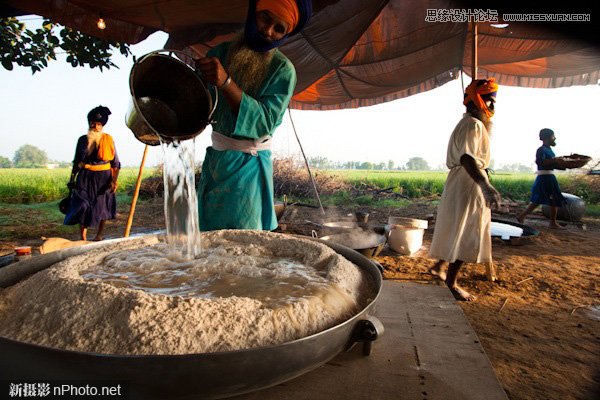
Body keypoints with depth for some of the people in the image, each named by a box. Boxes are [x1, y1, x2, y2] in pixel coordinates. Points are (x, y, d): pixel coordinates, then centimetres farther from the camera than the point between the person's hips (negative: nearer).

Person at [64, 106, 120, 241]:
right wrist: (72, 178, 10)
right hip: (85, 177, 2)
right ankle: (83, 238, 1)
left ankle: (99, 234, 26)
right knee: (82, 206, -6)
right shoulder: (82, 140, 5)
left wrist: (114, 180, -12)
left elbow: (115, 163, -3)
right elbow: (76, 161, 13)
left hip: (103, 177, -1)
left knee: (102, 206, 8)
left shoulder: (108, 140, -2)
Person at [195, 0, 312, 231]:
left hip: (248, 166, -4)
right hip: (214, 158, 5)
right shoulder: (222, 52, 7)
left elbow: (265, 120, -20)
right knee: (207, 234, 11)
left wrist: (226, 83, -30)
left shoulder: (283, 70, -6)